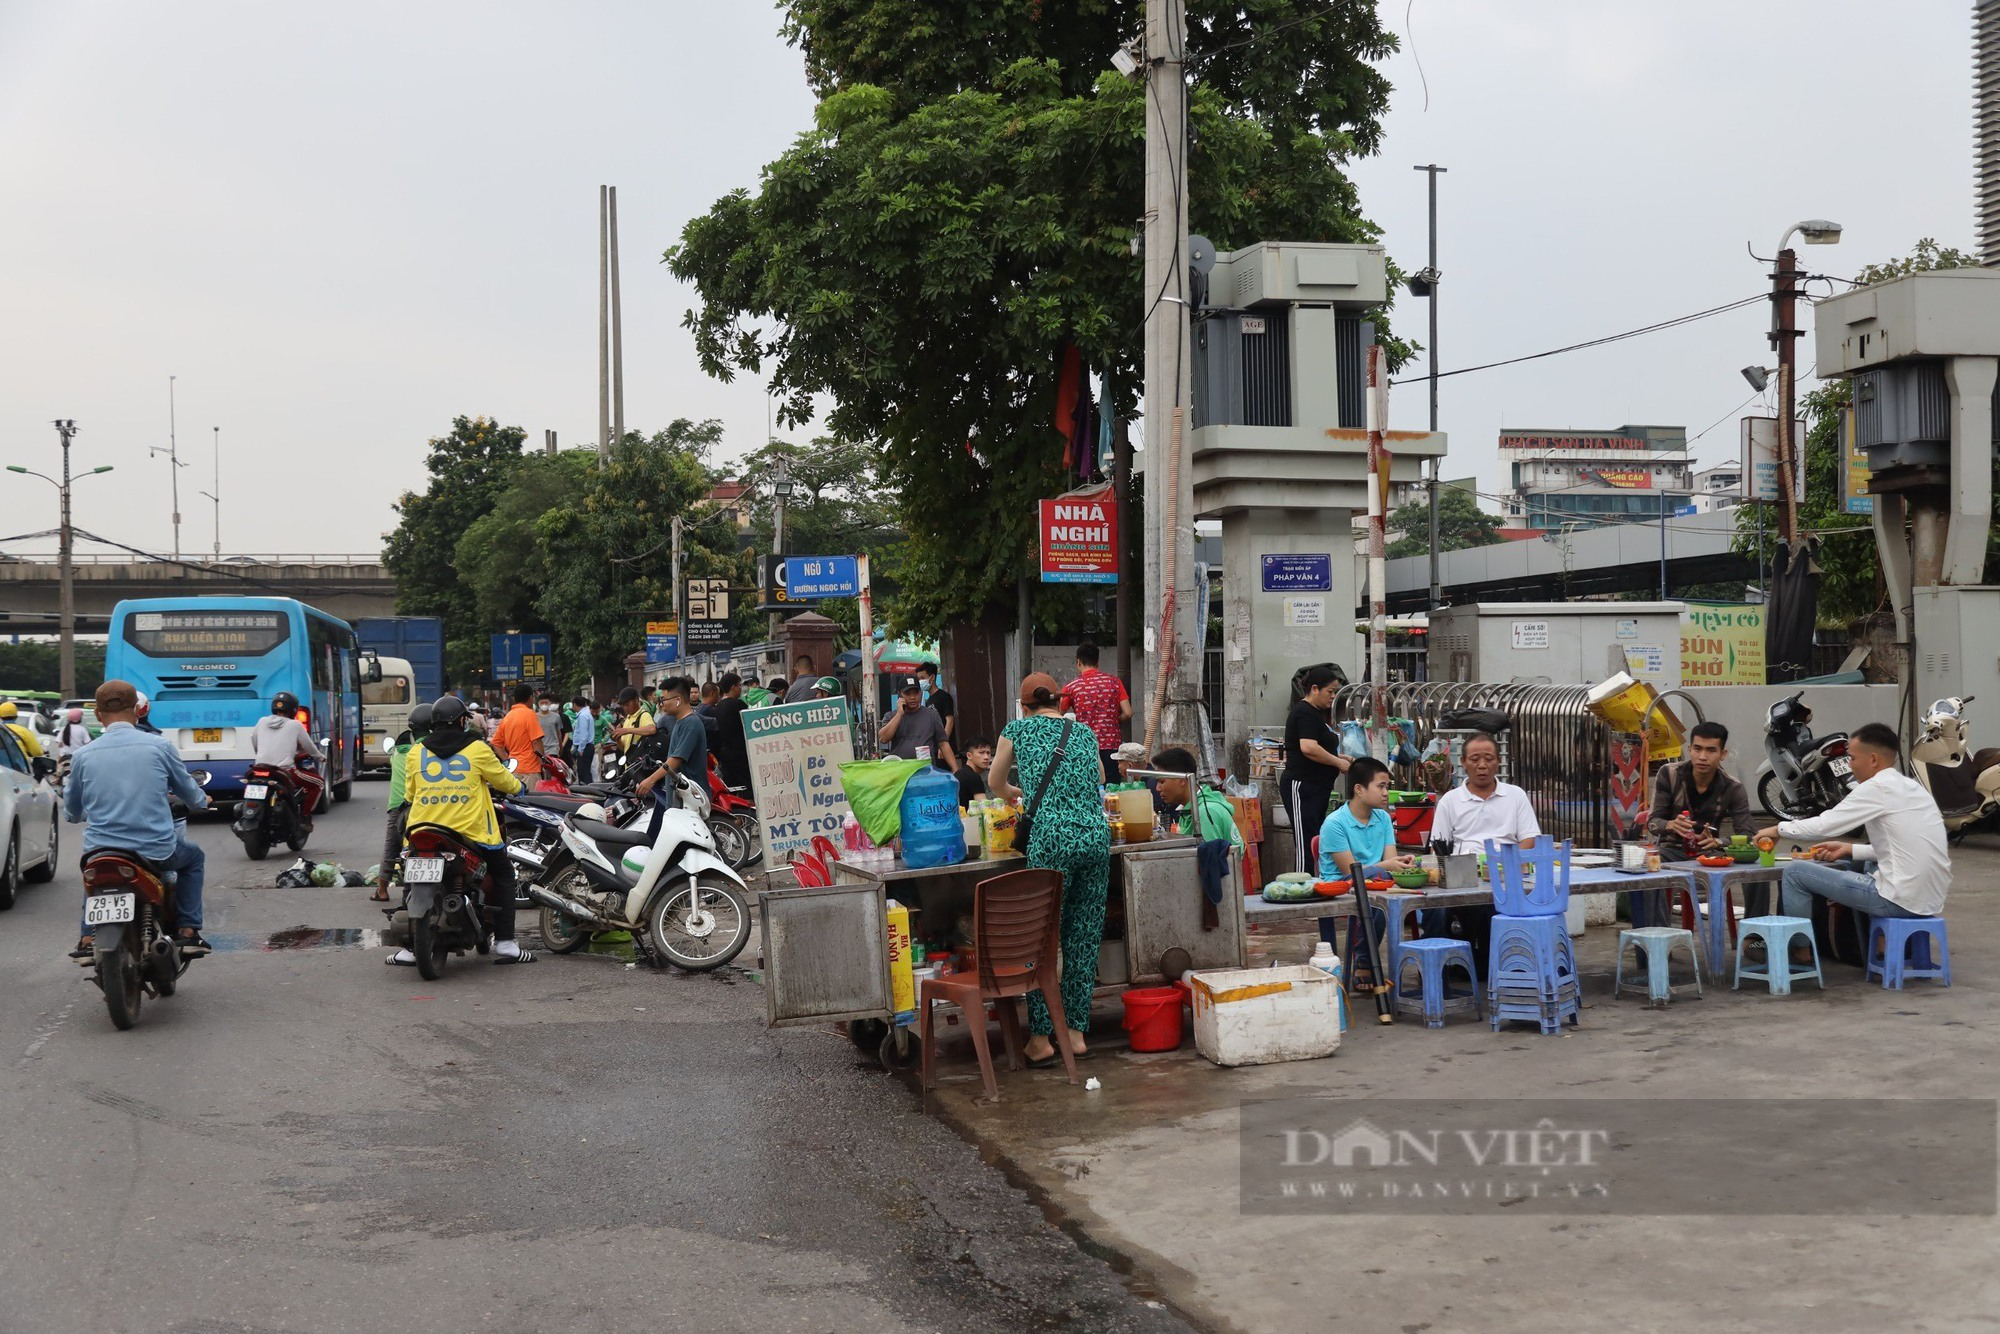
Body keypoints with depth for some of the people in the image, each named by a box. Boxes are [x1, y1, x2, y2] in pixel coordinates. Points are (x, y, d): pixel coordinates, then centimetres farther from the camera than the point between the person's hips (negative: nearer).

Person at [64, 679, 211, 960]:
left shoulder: (83, 755, 0)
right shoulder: (158, 745, -5)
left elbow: (71, 813, 13)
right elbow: (189, 791, 10)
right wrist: (202, 801, 34)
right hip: (156, 850, -2)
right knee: (193, 858, 29)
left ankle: (87, 938, 22)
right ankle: (187, 932, 18)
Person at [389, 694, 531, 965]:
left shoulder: (415, 752, 5)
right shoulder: (477, 749, -2)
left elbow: (410, 793, 13)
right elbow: (503, 781, 9)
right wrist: (517, 786, 32)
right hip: (470, 831, -2)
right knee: (502, 874, 16)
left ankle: (410, 948, 14)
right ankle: (504, 944, 8)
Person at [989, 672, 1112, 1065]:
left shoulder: (1018, 731, 11)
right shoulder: (1085, 733, 21)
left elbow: (996, 784, 27)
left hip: (1052, 838, -4)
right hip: (1097, 836, 4)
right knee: (1085, 938, 10)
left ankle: (1041, 1037, 3)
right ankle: (1076, 1031, 15)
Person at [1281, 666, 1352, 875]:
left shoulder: (1315, 713, 20)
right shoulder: (1305, 713, -13)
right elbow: (1308, 748, -26)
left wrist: (1338, 757, 12)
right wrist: (1338, 762, -16)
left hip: (1317, 787, 11)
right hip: (1302, 787, -11)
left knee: (1315, 842, 10)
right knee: (1305, 843, -11)